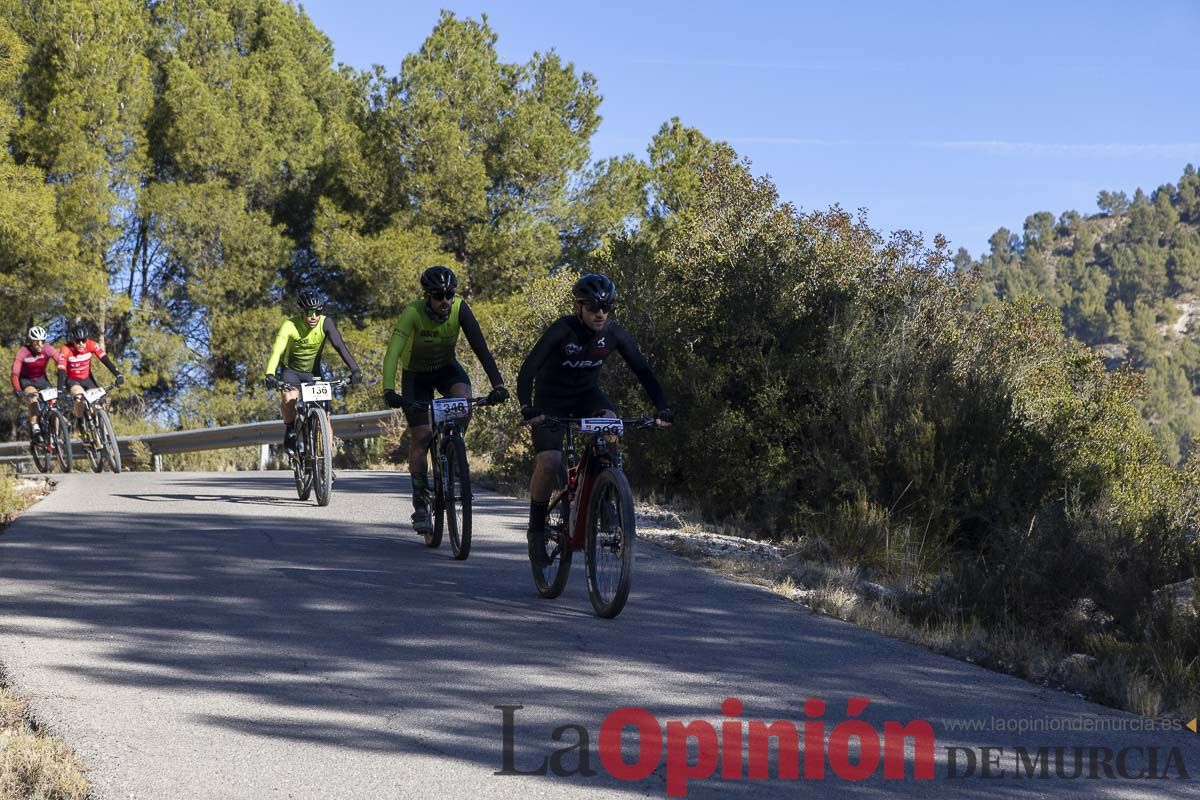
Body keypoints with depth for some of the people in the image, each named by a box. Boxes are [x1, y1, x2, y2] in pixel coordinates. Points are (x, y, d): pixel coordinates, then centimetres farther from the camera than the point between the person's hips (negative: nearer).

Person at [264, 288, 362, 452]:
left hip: (313, 372, 2)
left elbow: (340, 346, -31)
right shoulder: (290, 326, -26)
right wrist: (270, 375, -55)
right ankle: (290, 430, -5)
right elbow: (277, 351, -38)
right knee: (290, 399, -31)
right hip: (291, 370, -2)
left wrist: (355, 369, -47)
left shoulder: (326, 323, -22)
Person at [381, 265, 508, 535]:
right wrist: (389, 391, -52)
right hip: (416, 374, -2)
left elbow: (480, 348, -28)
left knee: (463, 399, -31)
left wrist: (497, 384, -40)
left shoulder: (460, 309, -24)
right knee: (420, 437, -7)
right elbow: (393, 353, -39)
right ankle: (420, 504, 4)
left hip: (447, 368, 2)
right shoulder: (413, 313, -30)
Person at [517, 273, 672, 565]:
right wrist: (526, 408, -46)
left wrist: (662, 407, -26)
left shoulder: (614, 333, -15)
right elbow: (528, 369, -32)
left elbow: (642, 371, -12)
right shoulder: (562, 330, -26)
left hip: (586, 394, 3)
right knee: (550, 461, -23)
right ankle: (536, 528, -2)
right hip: (551, 399, -3)